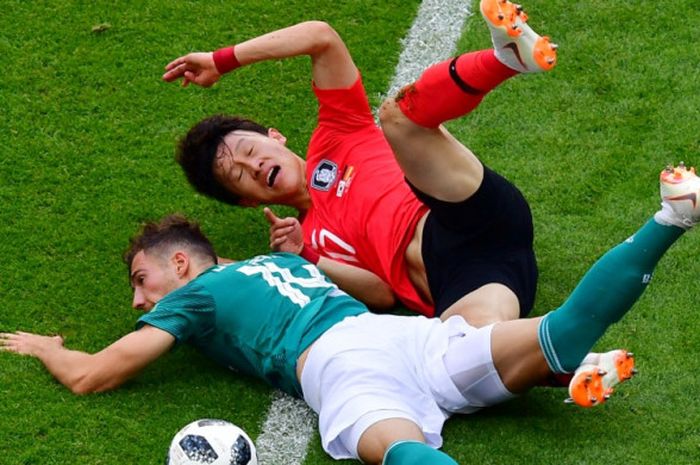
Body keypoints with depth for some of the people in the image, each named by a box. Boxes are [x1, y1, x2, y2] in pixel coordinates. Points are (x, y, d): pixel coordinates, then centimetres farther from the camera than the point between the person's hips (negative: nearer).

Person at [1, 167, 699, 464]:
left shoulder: (191, 295, 21)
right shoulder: (283, 259, 38)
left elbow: (90, 376, 17)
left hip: (340, 365, -6)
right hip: (408, 335, 6)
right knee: (562, 336, -7)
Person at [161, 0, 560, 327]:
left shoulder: (334, 141, 25)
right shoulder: (309, 241, 26)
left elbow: (322, 36, 14)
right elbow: (382, 294, 12)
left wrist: (221, 61, 20)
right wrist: (306, 259, -1)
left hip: (479, 212, -1)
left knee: (399, 114, -24)